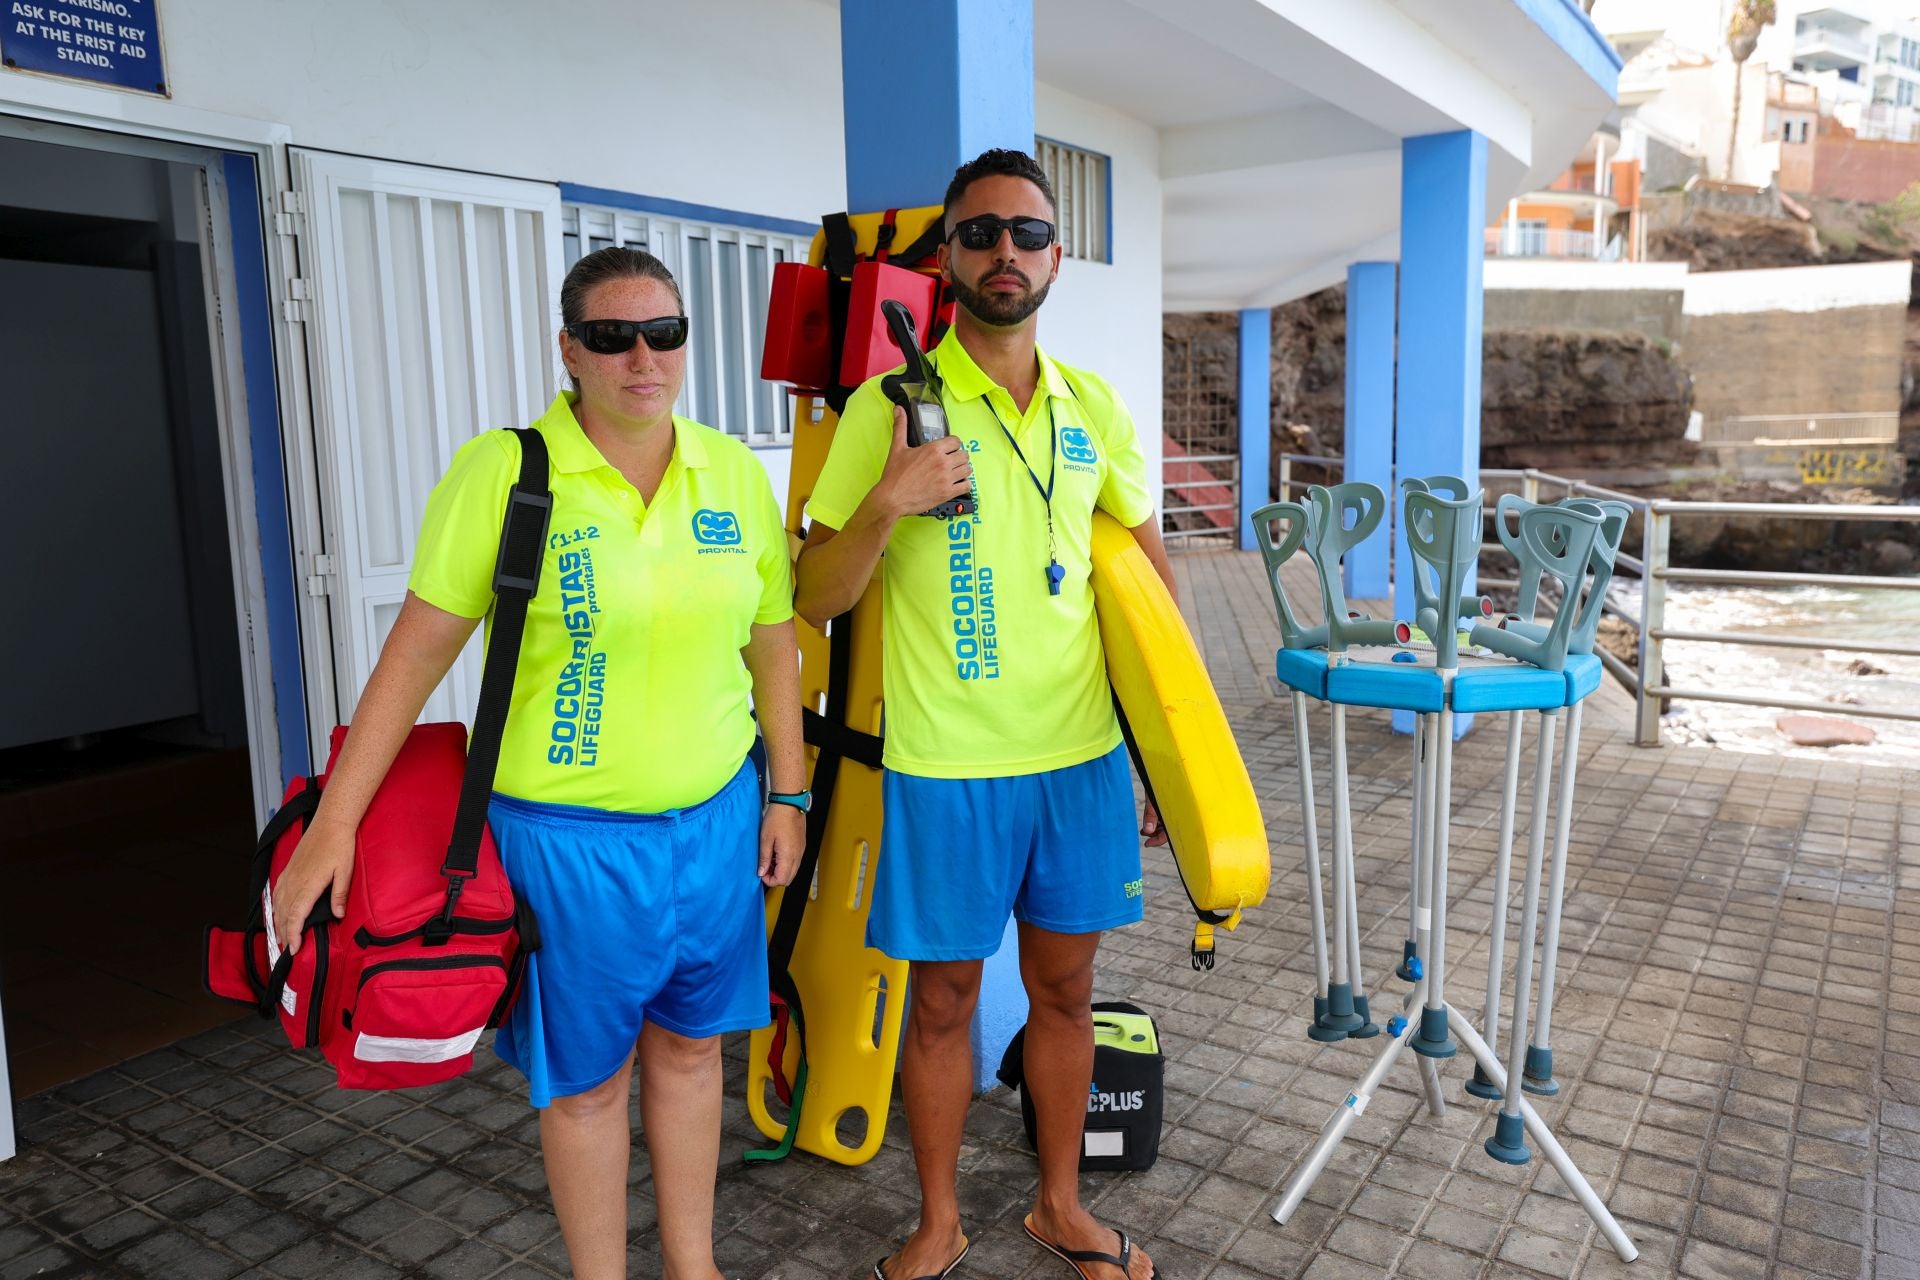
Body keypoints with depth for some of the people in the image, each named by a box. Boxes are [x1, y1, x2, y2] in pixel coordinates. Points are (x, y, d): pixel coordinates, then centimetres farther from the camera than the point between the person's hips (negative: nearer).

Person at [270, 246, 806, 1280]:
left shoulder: (734, 472, 1)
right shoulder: (501, 472, -12)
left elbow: (771, 640, 8)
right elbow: (419, 647, -10)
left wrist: (787, 794, 8)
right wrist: (334, 822, -11)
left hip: (716, 815, 4)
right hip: (567, 832, -4)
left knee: (690, 1042, 18)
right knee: (585, 1076, 11)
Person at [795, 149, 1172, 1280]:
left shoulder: (1095, 408, 5)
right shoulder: (890, 405, -6)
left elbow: (1149, 572, 15)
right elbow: (817, 600, -5)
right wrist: (886, 503, -23)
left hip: (1083, 755, 4)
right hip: (946, 766, -3)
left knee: (1066, 987, 15)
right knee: (944, 998, 10)